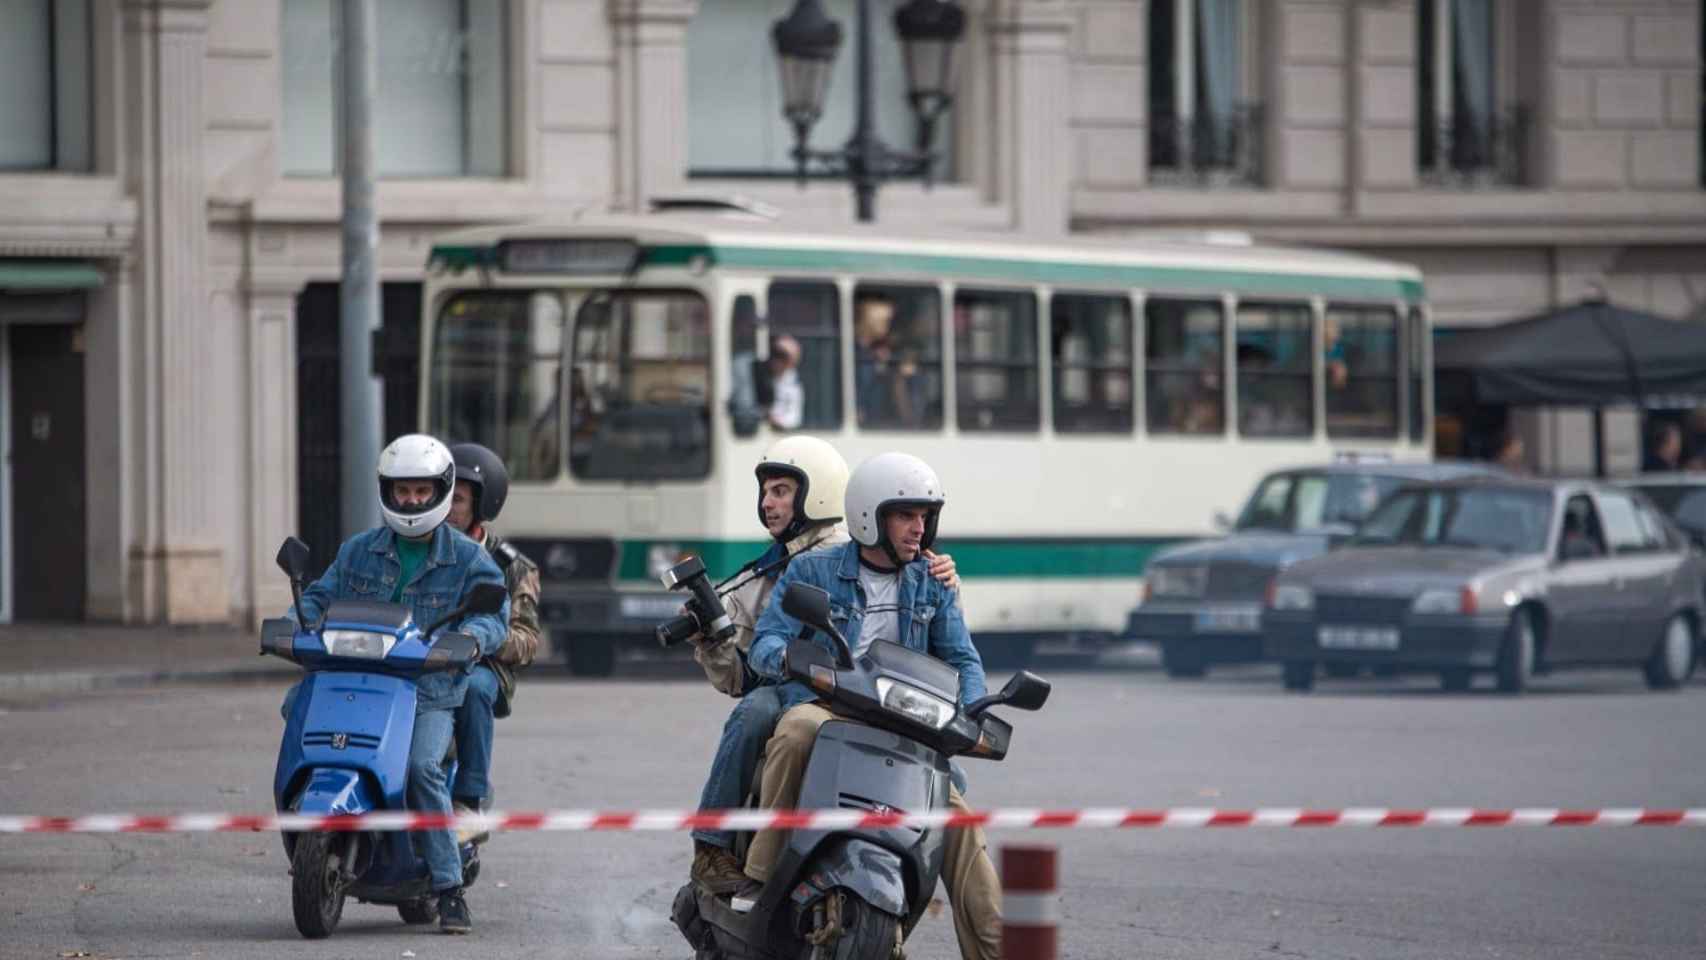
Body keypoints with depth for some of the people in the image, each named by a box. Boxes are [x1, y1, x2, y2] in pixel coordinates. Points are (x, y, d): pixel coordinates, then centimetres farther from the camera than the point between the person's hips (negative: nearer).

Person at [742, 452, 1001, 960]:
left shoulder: (932, 585, 15)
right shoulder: (812, 571, 3)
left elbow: (961, 659, 13)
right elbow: (765, 643, -4)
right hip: (821, 706, -4)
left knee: (956, 815, -14)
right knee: (796, 735, -39)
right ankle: (760, 873, -32)